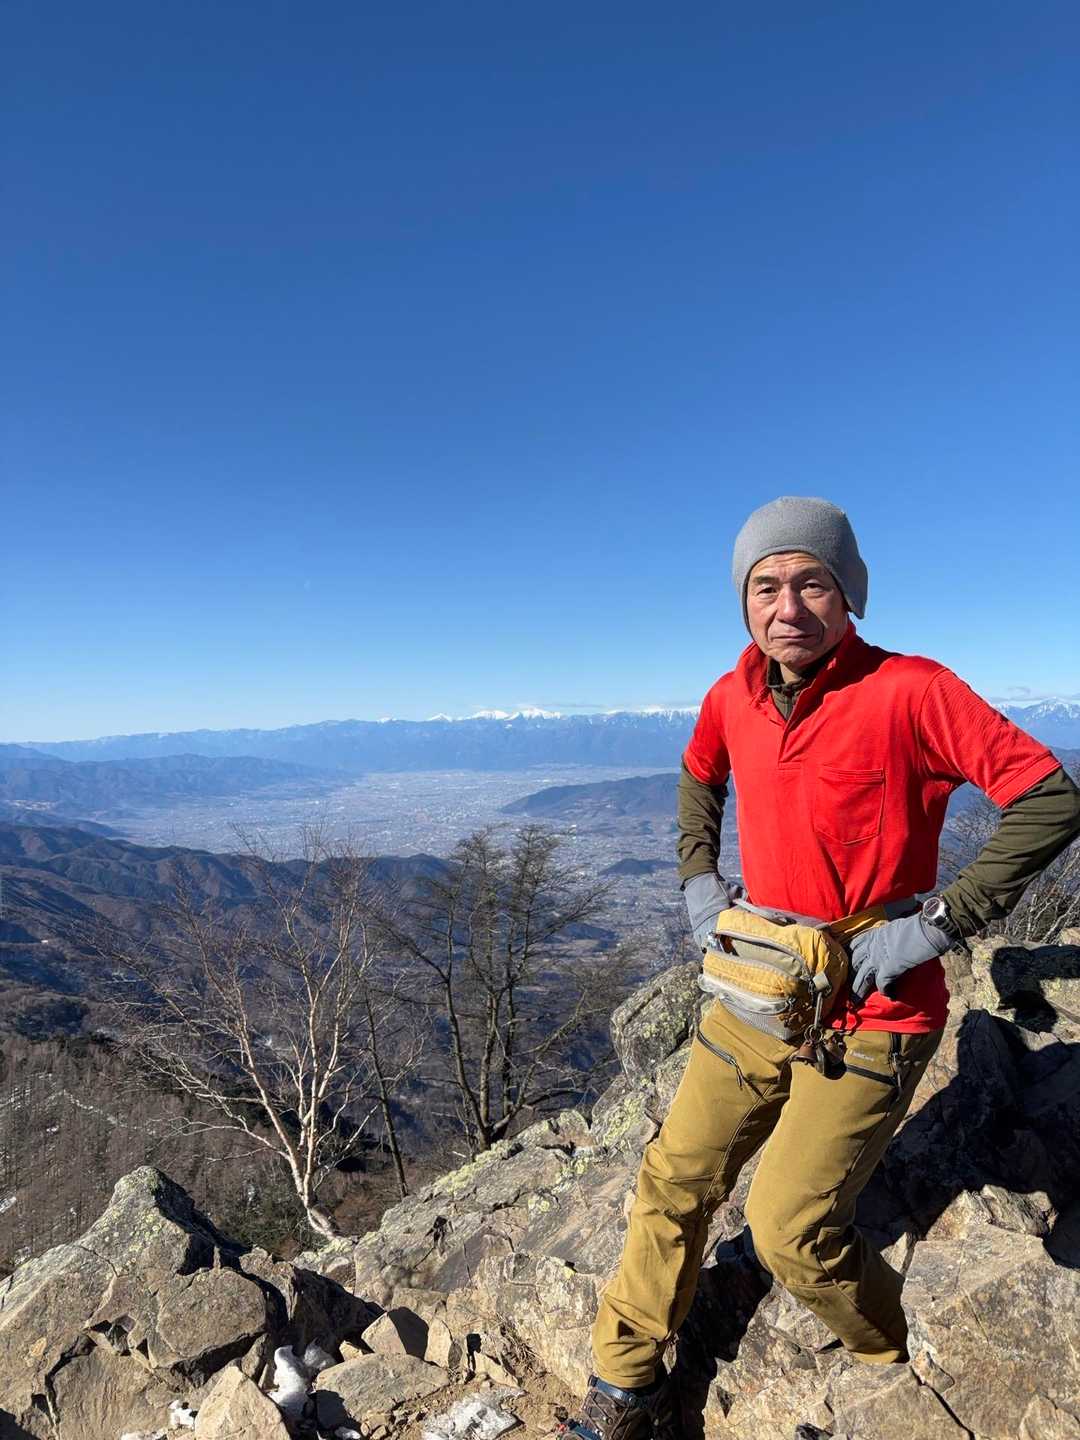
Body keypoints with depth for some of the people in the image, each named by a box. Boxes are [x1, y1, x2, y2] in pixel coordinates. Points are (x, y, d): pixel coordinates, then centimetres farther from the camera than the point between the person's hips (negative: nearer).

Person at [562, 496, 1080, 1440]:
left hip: (870, 1016, -5)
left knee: (791, 1228, -4)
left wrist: (938, 923, -20)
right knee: (675, 1182, 9)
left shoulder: (909, 691, -18)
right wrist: (699, 876, 8)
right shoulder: (732, 697, 0)